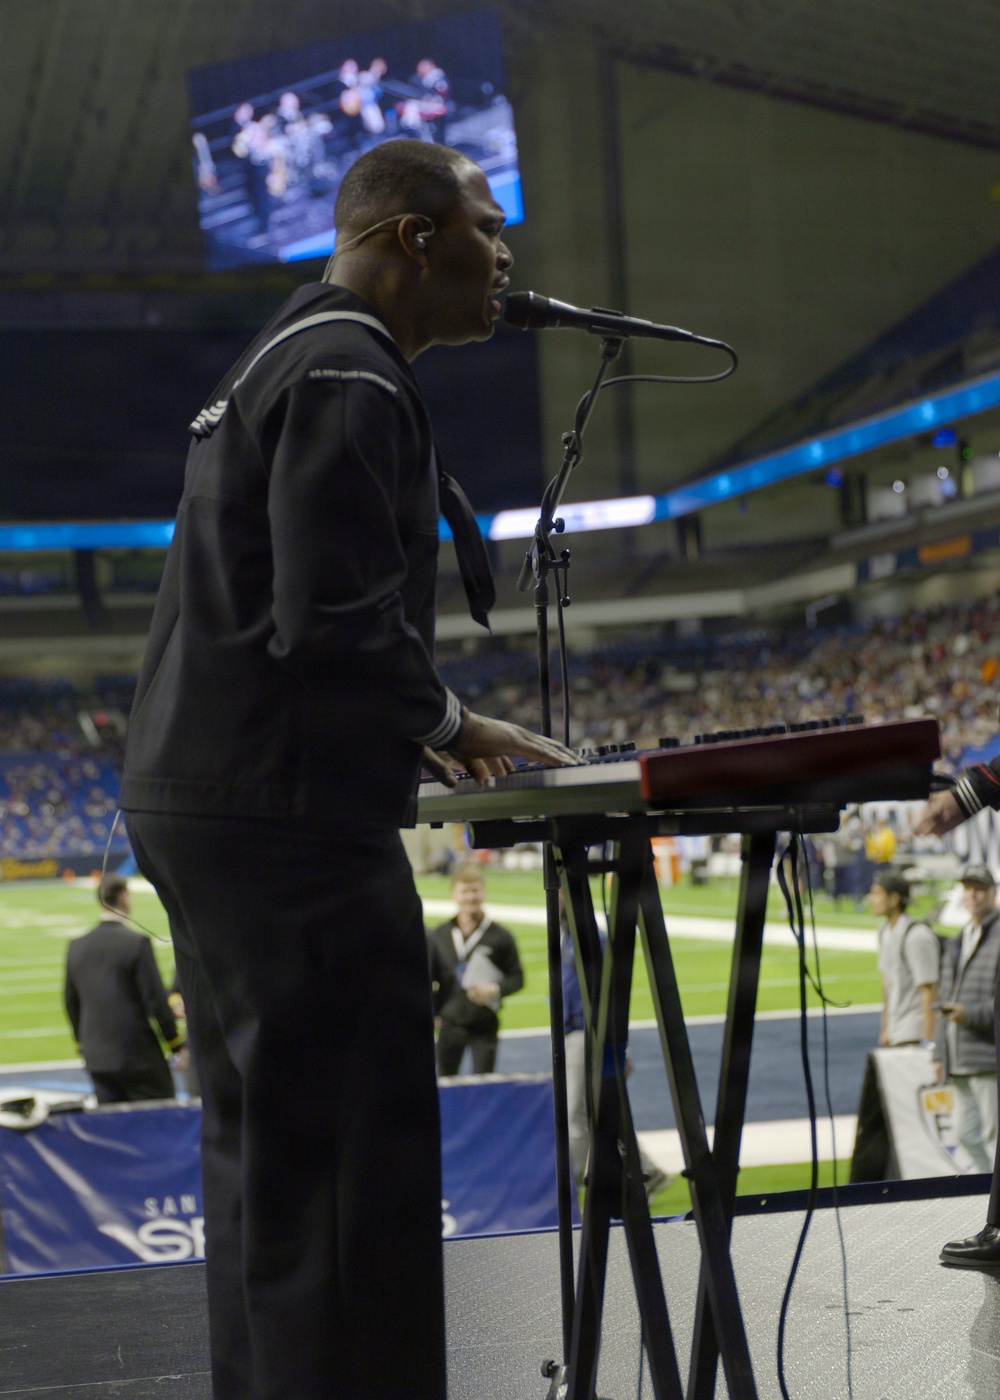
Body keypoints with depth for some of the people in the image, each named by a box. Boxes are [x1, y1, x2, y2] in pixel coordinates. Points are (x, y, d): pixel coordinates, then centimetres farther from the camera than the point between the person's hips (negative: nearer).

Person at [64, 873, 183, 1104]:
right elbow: (156, 1000, -12)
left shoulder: (77, 947, 4)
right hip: (139, 1056, -5)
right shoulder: (137, 943, -13)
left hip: (97, 1058, 5)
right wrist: (176, 1044, -1)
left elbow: (71, 1003, 12)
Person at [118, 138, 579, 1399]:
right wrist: (449, 724, -7)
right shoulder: (350, 374, -13)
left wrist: (422, 720, 13)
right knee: (356, 1165, -9)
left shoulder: (282, 360, 21)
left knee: (263, 1152, 16)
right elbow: (335, 621, -22)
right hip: (284, 812, -11)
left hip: (194, 798, 11)